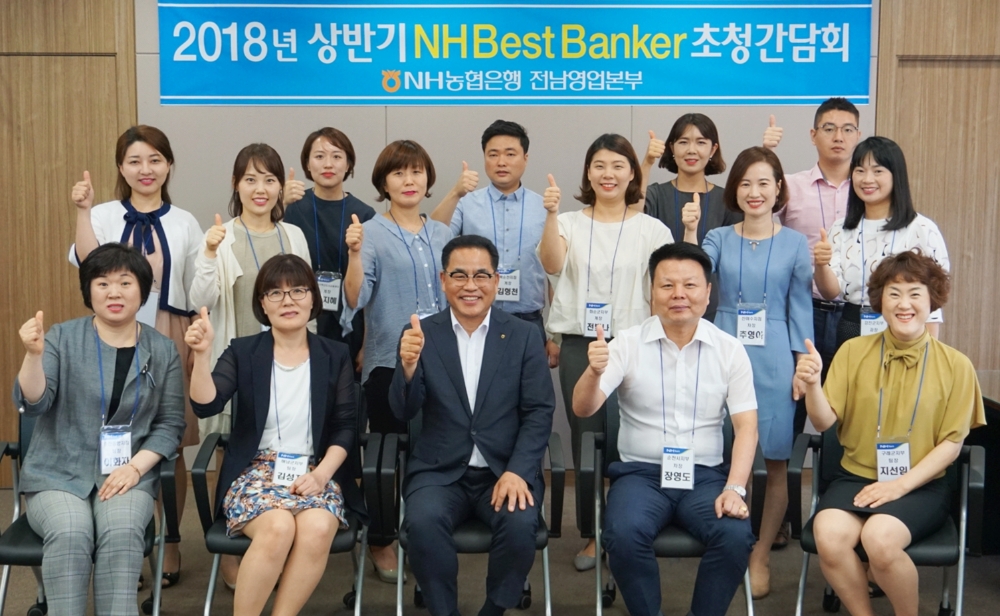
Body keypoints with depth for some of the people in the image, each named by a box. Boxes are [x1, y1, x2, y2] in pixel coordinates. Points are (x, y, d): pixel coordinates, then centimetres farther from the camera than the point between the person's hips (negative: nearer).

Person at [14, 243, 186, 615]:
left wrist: (136, 466, -10)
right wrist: (33, 355, -25)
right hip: (59, 474, -1)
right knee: (70, 535, -31)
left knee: (121, 533, -31)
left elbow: (171, 423, 5)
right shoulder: (62, 338, 2)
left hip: (129, 475, 1)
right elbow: (32, 404, -8)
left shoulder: (162, 350, 6)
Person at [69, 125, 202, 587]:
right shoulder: (105, 216, 3)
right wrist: (82, 212, -20)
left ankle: (168, 547, 19)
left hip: (170, 343, 0)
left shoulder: (184, 223, 5)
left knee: (170, 446, 4)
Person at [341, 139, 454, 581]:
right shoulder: (372, 233, -5)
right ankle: (382, 542, 19)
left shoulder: (442, 234, 9)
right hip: (389, 361, -4)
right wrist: (354, 254, -29)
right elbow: (355, 300, -15)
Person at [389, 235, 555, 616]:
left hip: (506, 470, 0)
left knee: (520, 524, -28)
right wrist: (408, 366, -25)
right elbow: (403, 412, -4)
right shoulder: (422, 334, 3)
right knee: (423, 521, -29)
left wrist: (517, 471, -15)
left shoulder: (524, 335, 4)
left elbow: (539, 412, -1)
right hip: (439, 471, 0)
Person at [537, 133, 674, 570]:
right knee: (585, 439, 5)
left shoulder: (651, 229, 5)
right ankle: (592, 534, 17)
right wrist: (550, 214, -27)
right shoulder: (570, 223, 7)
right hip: (579, 346, 1)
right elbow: (551, 264, -13)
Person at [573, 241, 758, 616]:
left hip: (706, 475, 1)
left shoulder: (730, 350, 3)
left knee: (735, 536, -27)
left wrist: (734, 488, -15)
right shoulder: (628, 343, -1)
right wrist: (594, 371, -32)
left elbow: (747, 426, 0)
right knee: (624, 535, -30)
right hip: (641, 473, -1)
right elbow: (583, 409, -9)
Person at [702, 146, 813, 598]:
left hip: (774, 360, 0)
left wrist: (804, 364, -3)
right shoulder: (718, 239, 6)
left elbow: (800, 307, 3)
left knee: (776, 462, 4)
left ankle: (760, 557, 17)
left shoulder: (795, 244, 4)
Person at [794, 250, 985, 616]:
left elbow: (951, 444, -1)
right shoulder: (853, 352, 3)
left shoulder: (956, 366, 1)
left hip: (921, 486, -1)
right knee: (829, 536, -29)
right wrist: (812, 386, -23)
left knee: (879, 538, -32)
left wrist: (900, 485, -14)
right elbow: (825, 422, -2)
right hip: (856, 477, 2)